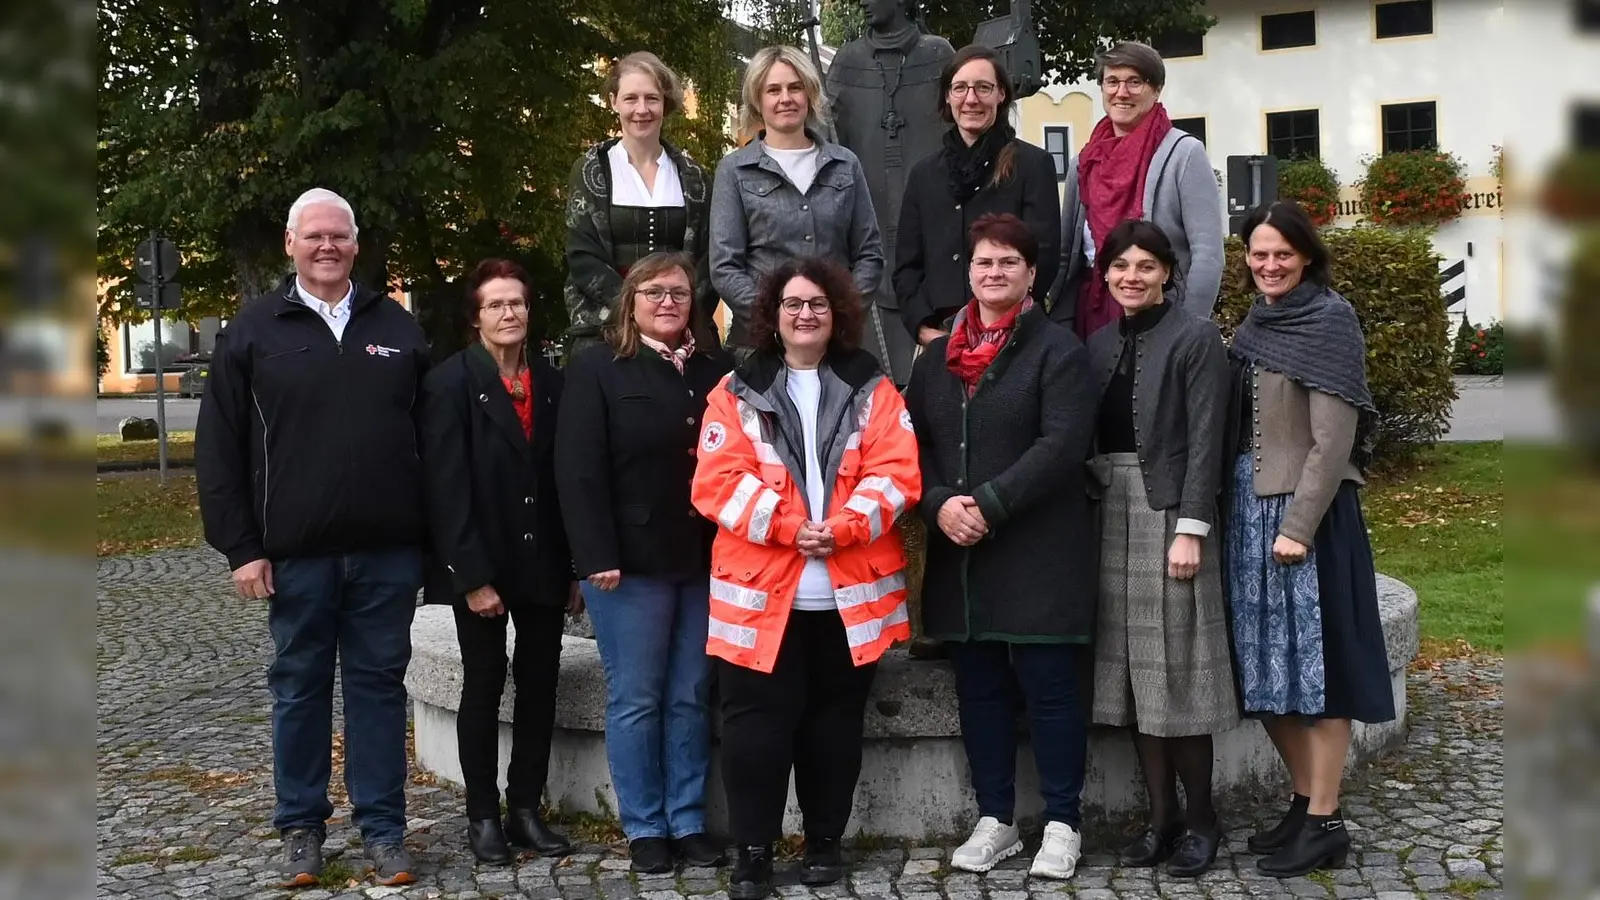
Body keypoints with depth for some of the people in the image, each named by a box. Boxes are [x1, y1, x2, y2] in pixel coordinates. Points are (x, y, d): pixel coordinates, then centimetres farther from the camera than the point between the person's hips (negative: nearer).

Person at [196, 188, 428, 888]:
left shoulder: (397, 327, 8)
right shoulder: (253, 331, 3)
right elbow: (218, 449, 1)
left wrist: (433, 536, 2)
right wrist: (241, 547, -5)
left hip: (388, 552, 1)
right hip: (296, 554, -1)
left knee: (379, 685, 8)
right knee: (300, 688, 9)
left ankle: (383, 829, 17)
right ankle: (301, 828, 22)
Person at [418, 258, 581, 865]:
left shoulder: (552, 383, 7)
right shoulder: (450, 382, -7)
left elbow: (566, 477, 7)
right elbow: (445, 487, -12)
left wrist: (575, 565, 4)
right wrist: (472, 576, -17)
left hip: (544, 564, 4)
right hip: (481, 566, -4)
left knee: (540, 685, 8)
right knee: (483, 687, 5)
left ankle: (526, 809, 20)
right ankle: (484, 816, 17)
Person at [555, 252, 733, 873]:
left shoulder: (715, 369, 11)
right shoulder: (597, 369, -1)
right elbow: (580, 470, -8)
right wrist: (598, 557, -15)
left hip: (706, 560, 4)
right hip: (632, 562, -4)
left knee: (692, 697, 9)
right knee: (635, 699, 3)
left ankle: (689, 821, 18)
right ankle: (644, 828, 14)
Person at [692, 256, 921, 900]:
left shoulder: (871, 389, 8)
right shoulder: (738, 393, 5)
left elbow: (896, 473, -3)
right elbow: (718, 482, -6)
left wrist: (841, 528, -18)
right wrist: (787, 526, -17)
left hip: (851, 593, 1)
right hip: (762, 590, -1)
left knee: (835, 720, 10)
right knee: (757, 722, -1)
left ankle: (825, 840, 24)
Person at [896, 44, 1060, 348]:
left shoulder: (1033, 165, 3)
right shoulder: (924, 173, 15)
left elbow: (1043, 258, -3)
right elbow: (906, 266, 13)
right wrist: (924, 329, -2)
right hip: (937, 337, 3)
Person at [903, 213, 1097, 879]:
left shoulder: (1058, 349, -2)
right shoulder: (936, 358, 16)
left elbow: (1063, 443, -14)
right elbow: (912, 444, 10)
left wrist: (988, 504, -19)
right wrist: (940, 504, -9)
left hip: (1039, 553, -5)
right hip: (957, 554, 5)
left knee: (1049, 687, 0)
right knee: (979, 688, 11)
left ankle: (1062, 824, 13)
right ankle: (995, 821, 22)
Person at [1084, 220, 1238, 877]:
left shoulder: (1195, 338, -3)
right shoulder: (1099, 344, 13)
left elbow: (1205, 439, -9)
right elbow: (1087, 437, 11)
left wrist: (1191, 528, -16)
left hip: (1169, 512, -5)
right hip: (1110, 513, 6)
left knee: (1176, 670, -2)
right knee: (1131, 671, 7)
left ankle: (1200, 817, 11)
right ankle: (1160, 815, 16)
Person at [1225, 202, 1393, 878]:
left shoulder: (1329, 321, -7)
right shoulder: (1253, 328, 14)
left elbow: (1333, 438, -14)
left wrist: (1298, 525, -19)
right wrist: (1237, 511, 6)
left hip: (1305, 513, -7)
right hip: (1249, 511, 7)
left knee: (1313, 665, -2)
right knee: (1269, 670, 11)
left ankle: (1325, 824, 5)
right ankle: (1303, 802, 24)